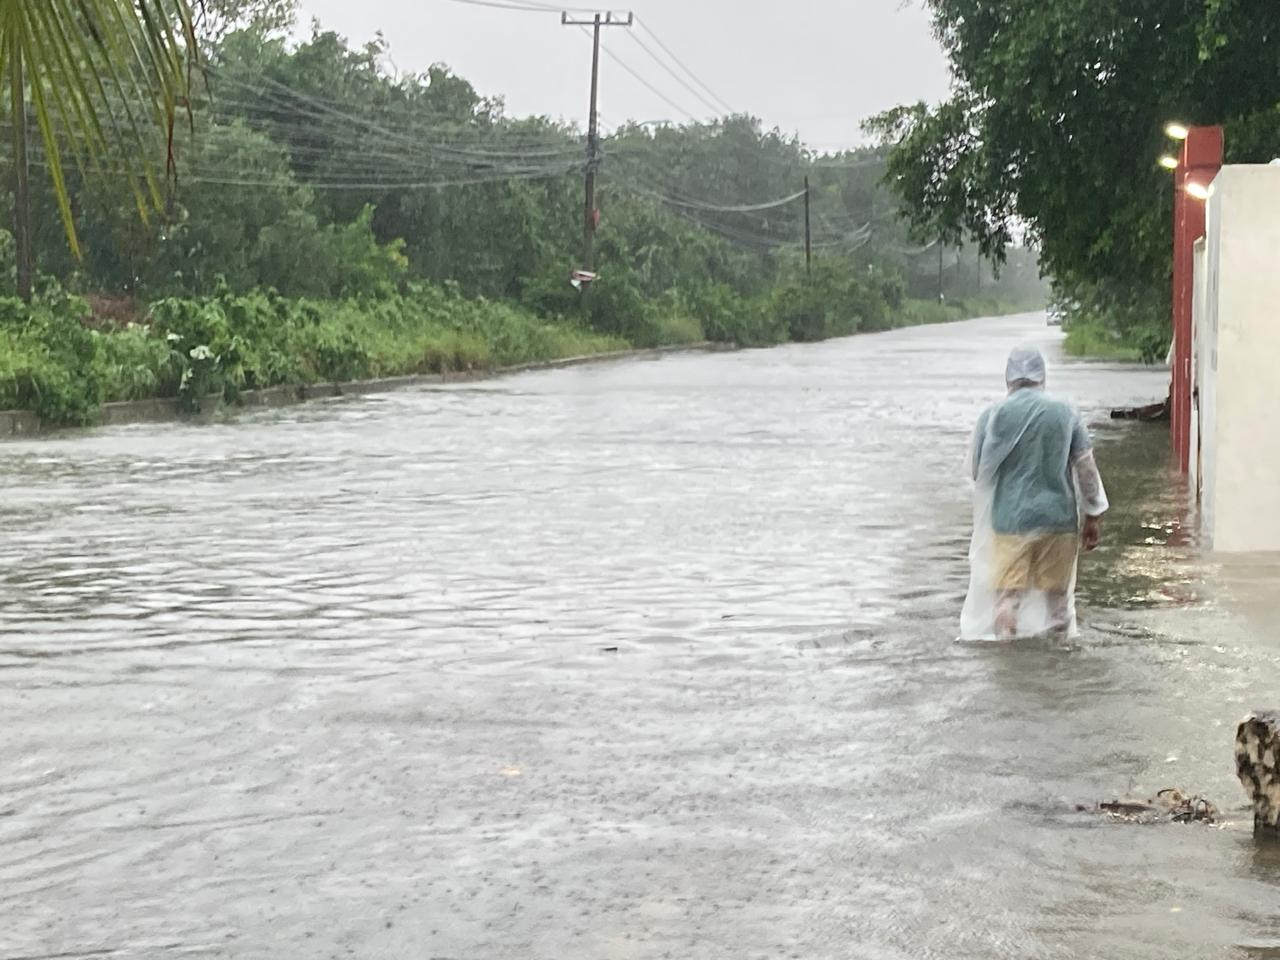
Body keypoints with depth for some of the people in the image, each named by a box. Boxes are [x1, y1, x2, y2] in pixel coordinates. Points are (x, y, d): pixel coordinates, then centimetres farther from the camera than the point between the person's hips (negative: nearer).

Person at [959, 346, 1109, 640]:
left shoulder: (993, 416, -4)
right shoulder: (1066, 414, 0)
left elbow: (978, 473, 4)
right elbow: (1086, 469, 2)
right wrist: (1093, 516, 10)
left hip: (1010, 520, -1)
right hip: (1058, 517, 2)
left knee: (1007, 595, 3)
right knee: (1057, 594, 13)